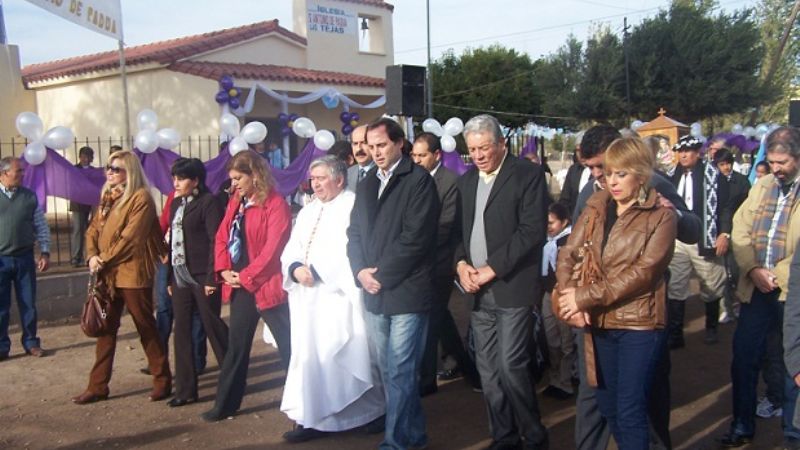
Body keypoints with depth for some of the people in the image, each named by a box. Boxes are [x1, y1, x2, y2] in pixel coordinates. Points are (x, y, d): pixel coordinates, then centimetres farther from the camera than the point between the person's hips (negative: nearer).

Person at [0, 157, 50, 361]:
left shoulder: (30, 196, 3)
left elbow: (41, 226, 7)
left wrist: (45, 253, 2)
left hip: (25, 258, 2)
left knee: (28, 304, 9)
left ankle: (31, 343, 22)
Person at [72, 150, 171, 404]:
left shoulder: (141, 198, -11)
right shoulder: (107, 197, 14)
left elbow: (130, 237, -17)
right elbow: (93, 230, 11)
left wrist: (104, 259, -13)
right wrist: (92, 256, -7)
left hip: (132, 273, -7)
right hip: (107, 275, 7)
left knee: (146, 328, 3)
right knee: (105, 329, 12)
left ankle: (163, 381, 16)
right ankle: (98, 386, 20)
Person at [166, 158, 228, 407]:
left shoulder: (209, 202, -9)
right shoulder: (176, 203, 14)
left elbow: (216, 240, -14)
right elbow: (173, 241, 16)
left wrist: (212, 277, -18)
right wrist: (170, 277, 14)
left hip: (202, 277, -7)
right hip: (180, 277, 8)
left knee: (213, 328, 1)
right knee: (182, 332, 8)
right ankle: (186, 389, 16)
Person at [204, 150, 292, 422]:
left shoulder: (275, 204, -13)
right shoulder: (235, 202, 11)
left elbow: (272, 248, -18)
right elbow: (222, 237, 10)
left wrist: (246, 276, -15)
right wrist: (224, 270, -4)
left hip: (265, 285, -7)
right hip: (239, 285, 8)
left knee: (288, 345, 2)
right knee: (236, 346, 16)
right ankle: (226, 405, 29)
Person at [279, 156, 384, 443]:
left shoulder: (353, 205, -5)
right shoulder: (307, 212, 19)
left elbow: (352, 249, -16)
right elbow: (291, 249, 12)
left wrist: (316, 270, -18)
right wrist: (295, 268, -9)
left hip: (338, 295, -7)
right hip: (308, 297, 7)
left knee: (332, 357, -6)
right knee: (309, 355, 8)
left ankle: (321, 418, 4)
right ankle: (313, 416, 16)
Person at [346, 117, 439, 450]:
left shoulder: (419, 179, -6)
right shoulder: (366, 184, 15)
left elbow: (416, 236, -15)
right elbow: (354, 232, 12)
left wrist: (382, 275, -14)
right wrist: (361, 272, -4)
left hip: (406, 291, -7)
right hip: (374, 293, 7)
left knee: (400, 372, -3)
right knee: (390, 371, 15)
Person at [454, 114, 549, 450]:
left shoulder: (528, 174, -4)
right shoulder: (466, 180, 15)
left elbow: (532, 230, -13)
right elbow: (458, 229, 16)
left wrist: (491, 269, -14)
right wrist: (461, 263, -3)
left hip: (513, 287, -6)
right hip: (479, 291, 6)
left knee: (510, 367, -8)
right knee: (488, 371, 9)